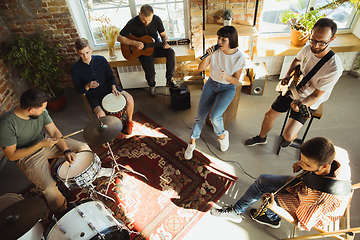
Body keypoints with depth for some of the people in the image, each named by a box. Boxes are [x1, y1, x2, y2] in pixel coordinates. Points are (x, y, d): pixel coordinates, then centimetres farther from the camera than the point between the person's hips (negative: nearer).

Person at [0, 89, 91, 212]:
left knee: (83, 148, -6)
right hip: (27, 156, -5)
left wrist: (66, 151, -19)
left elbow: (54, 131, -7)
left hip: (46, 143, 5)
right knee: (50, 188, -25)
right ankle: (62, 212, 6)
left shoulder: (41, 111, -14)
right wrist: (41, 145, -28)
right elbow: (12, 155, -20)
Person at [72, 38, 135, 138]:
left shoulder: (101, 60, -8)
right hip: (93, 95, -2)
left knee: (129, 99, -19)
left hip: (107, 88, 2)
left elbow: (110, 76, 4)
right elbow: (79, 90, -6)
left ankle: (129, 121, 7)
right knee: (101, 116, -29)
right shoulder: (76, 69, -12)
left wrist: (113, 87, -14)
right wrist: (88, 86, -27)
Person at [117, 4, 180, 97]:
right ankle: (151, 85, 18)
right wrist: (135, 43, -24)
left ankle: (169, 79, -11)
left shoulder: (156, 19, -9)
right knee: (150, 73, -21)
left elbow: (163, 34, 1)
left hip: (155, 46, 3)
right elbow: (119, 38, -12)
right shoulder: (133, 23, -17)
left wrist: (166, 42, -23)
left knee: (171, 52, -27)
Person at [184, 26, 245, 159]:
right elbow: (200, 69, -9)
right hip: (211, 84, 3)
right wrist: (207, 56, -25)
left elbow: (236, 81, -10)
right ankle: (192, 143, 12)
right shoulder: (215, 50, -11)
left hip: (228, 88, -2)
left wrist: (227, 76, -31)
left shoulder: (239, 57, -16)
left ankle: (222, 135, 12)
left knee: (215, 116, -22)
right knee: (200, 115, -6)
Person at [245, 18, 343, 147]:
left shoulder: (334, 68, -30)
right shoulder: (307, 49, -12)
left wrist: (302, 104, -45)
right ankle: (261, 137, 38)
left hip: (309, 102, -5)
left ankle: (289, 139, 25)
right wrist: (287, 76, -5)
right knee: (269, 115, 9)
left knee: (288, 134, -15)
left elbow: (316, 95, -24)